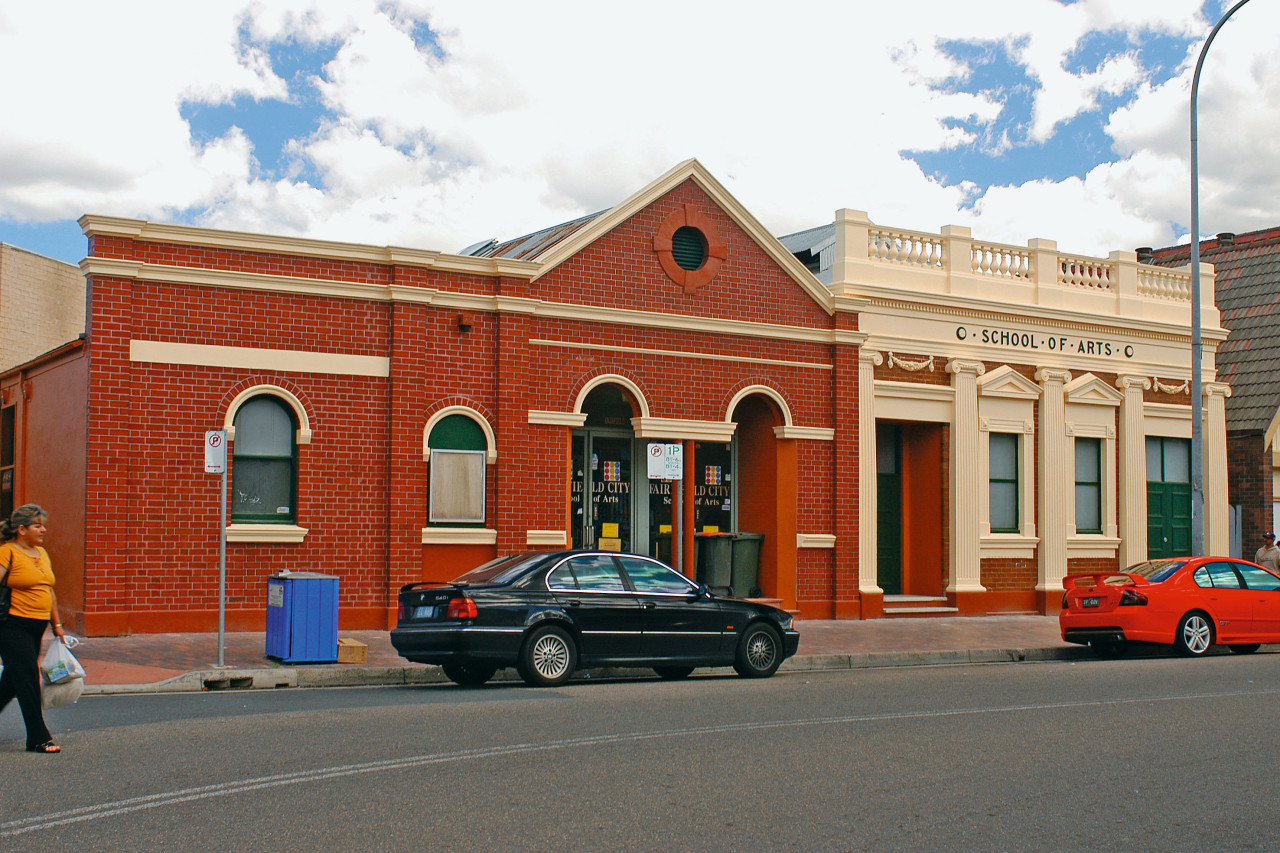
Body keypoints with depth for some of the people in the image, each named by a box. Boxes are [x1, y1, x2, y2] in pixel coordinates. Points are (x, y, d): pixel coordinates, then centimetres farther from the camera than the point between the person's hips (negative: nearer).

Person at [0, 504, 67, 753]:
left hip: (37, 627, 8)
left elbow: (49, 591, 20)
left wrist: (57, 624, 20)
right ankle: (38, 738, -2)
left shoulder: (42, 553, 14)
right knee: (28, 681, -6)